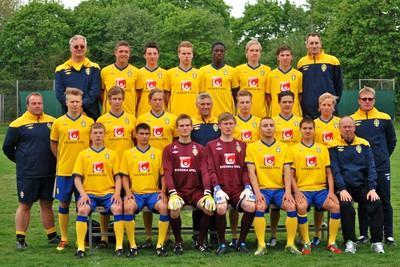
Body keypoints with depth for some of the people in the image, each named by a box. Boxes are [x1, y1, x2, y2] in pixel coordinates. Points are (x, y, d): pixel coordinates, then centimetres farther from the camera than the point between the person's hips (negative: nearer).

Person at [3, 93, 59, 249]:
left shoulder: (52, 122, 6)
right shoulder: (18, 124, -4)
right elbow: (7, 147, 3)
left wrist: (52, 161, 8)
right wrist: (21, 160, 5)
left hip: (48, 173, 3)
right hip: (27, 174, -3)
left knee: (47, 204, 12)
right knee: (24, 205, 2)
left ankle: (52, 236, 22)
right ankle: (20, 239, 9)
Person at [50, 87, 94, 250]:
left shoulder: (89, 122, 2)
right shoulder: (58, 123, 3)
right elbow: (53, 145, 12)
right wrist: (62, 160, 6)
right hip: (64, 171, 0)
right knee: (64, 204, 6)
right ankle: (64, 239, 15)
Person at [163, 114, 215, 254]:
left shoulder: (199, 149, 11)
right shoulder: (169, 149, 7)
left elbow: (204, 172, 2)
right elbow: (167, 173, -2)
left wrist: (207, 193, -13)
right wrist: (173, 193, -18)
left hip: (196, 190, 1)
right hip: (177, 190, -1)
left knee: (210, 208, -27)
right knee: (174, 210, -33)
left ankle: (200, 241, -2)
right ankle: (178, 242, -4)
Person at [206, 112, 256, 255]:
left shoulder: (242, 145, 17)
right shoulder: (211, 145, 10)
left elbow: (245, 169, 11)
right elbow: (211, 170, 1)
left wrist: (247, 187, -6)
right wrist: (217, 189, -14)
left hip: (238, 188, 2)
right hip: (221, 188, -2)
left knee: (251, 206, -28)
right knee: (221, 208, -34)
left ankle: (242, 241, -6)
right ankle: (222, 243, -11)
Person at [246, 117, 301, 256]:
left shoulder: (283, 147, 12)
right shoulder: (252, 147, 6)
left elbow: (287, 171, 5)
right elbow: (251, 171, -1)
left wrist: (288, 191, -9)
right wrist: (257, 192, -14)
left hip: (280, 188, 2)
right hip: (262, 188, -2)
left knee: (291, 206, -25)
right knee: (259, 207, -31)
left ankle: (290, 243, -12)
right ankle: (261, 245, -22)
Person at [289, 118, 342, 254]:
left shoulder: (323, 148, 14)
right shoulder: (294, 149, 7)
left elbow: (328, 172, 11)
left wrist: (331, 191, -2)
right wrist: (296, 192, -11)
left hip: (321, 188, 2)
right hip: (302, 189, -2)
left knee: (336, 206, -24)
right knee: (301, 207, -33)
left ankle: (332, 242, -9)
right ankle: (306, 243, -16)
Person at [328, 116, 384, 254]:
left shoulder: (364, 144, 11)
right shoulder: (334, 146, 2)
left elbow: (371, 168, 6)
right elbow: (335, 170, -6)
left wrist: (372, 188, -7)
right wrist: (342, 190, -17)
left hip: (362, 186, 3)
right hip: (344, 188, -2)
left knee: (376, 203, -24)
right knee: (345, 205, -32)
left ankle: (377, 242, -16)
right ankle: (350, 242, -19)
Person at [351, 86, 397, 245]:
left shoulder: (384, 119, 4)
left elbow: (392, 141, 12)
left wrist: (384, 157, 9)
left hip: (382, 168, 0)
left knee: (385, 202, 3)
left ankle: (388, 235, 10)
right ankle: (363, 234, 14)